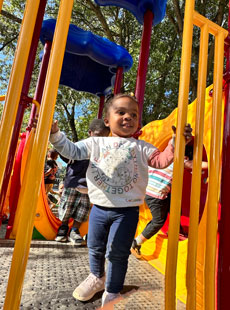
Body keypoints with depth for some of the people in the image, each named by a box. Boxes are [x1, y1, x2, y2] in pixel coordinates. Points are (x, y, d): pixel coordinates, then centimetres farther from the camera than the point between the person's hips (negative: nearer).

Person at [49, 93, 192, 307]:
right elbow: (72, 150, 2)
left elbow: (161, 160, -6)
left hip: (127, 211, -2)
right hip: (99, 207, 2)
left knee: (117, 253, 6)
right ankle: (97, 277, 51)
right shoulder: (96, 142, 3)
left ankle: (112, 292, 33)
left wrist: (175, 142, -20)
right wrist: (55, 134, -9)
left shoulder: (141, 147, 2)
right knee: (95, 248, 20)